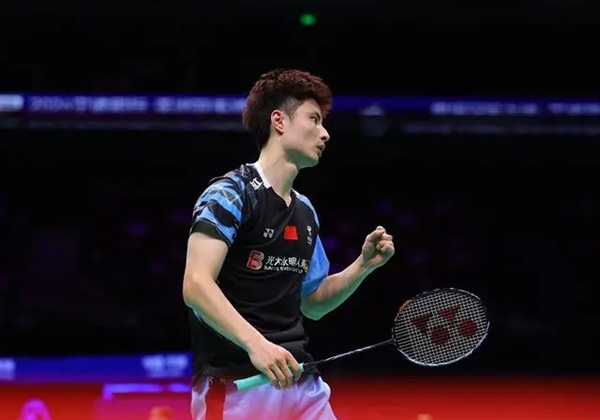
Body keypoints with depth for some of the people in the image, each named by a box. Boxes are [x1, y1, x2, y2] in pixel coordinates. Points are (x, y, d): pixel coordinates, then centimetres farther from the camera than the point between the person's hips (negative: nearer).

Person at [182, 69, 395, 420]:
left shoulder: (306, 211, 18)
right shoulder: (231, 192, -7)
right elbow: (196, 285, -18)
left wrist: (364, 265, 10)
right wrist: (255, 343, -30)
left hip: (301, 384, 7)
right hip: (236, 387, -7)